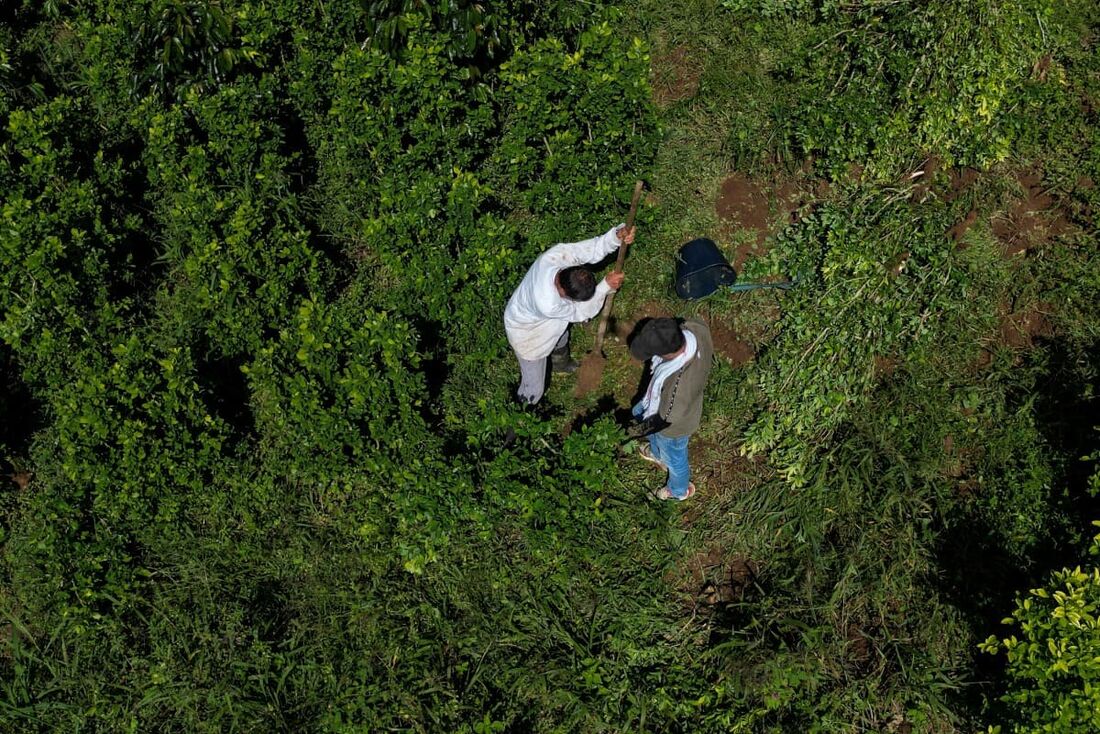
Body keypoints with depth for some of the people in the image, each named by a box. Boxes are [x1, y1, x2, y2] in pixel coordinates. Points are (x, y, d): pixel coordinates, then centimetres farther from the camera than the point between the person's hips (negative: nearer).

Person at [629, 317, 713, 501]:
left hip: (674, 425, -7)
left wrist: (644, 428, -12)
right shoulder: (695, 327, -34)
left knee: (674, 458, 27)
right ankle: (658, 454, 66)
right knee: (639, 413, 36)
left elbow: (666, 419, -30)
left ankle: (680, 490, 62)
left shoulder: (678, 385, -50)